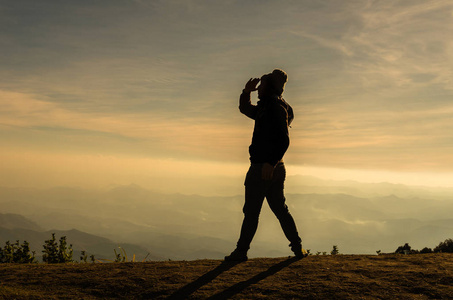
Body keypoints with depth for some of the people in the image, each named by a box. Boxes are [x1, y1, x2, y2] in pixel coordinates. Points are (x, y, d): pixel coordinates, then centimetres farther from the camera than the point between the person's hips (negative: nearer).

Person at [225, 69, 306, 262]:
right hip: (274, 168, 10)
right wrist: (246, 92, 12)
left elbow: (284, 140, -21)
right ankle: (298, 247, 16)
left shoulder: (276, 108, -12)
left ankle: (241, 251, 8)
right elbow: (245, 109, 31)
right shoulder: (265, 108, 17)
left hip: (263, 168, -10)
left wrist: (270, 163, -26)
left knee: (251, 211, -1)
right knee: (280, 209, 14)